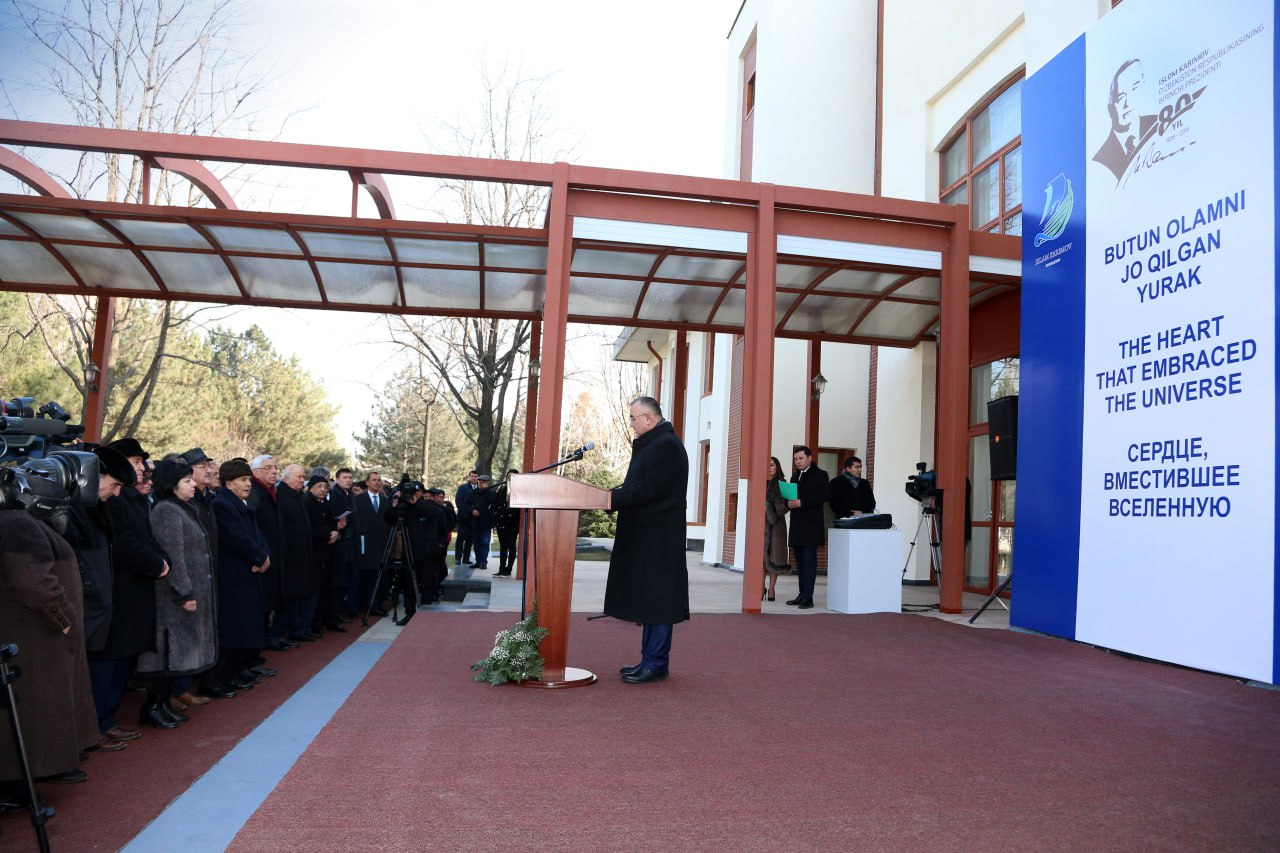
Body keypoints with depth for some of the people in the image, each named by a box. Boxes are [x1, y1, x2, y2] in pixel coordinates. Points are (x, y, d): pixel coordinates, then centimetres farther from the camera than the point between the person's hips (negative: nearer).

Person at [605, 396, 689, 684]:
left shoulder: (666, 444, -14)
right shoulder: (654, 443, 19)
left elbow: (649, 489, -22)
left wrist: (613, 498, -18)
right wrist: (614, 495, 7)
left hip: (658, 538, -10)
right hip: (648, 535, 10)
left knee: (656, 599, -5)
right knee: (648, 599, 13)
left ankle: (656, 663, 2)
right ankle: (651, 660, 21)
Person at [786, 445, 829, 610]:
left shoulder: (819, 475, -2)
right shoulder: (795, 476, 21)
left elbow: (824, 496, -13)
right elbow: (790, 495, 23)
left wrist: (802, 502, -18)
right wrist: (789, 502, -1)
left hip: (811, 524, -7)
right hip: (797, 524, 7)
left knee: (809, 560, -8)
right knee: (800, 560, 9)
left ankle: (808, 597, -9)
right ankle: (802, 594, 14)